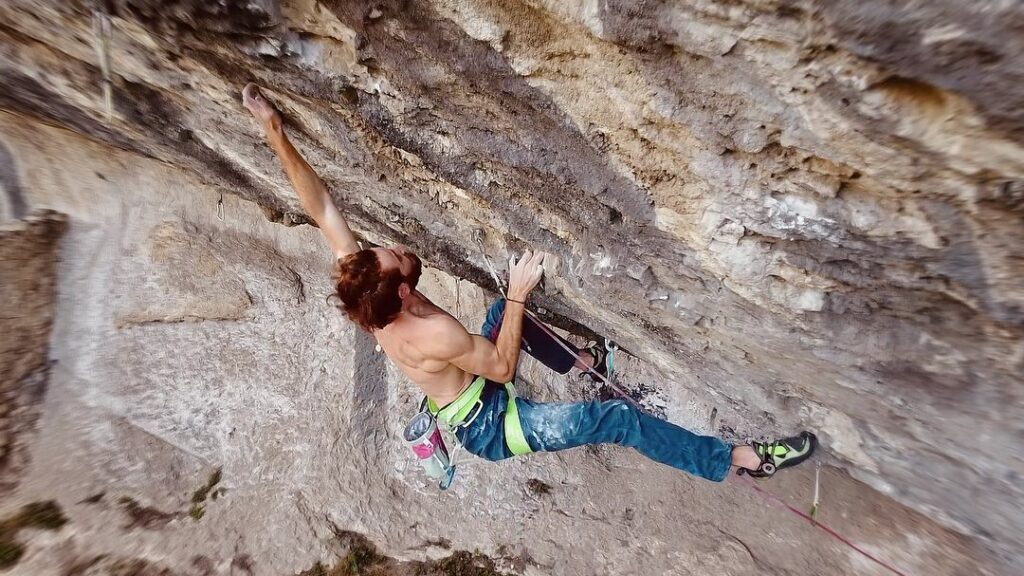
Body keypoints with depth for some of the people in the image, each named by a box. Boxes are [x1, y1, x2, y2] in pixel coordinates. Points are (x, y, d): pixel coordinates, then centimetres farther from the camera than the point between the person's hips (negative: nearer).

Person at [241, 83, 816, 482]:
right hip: (491, 426, -8)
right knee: (620, 418, -11)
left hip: (465, 399, 8)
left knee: (503, 312, 21)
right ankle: (743, 459, 6)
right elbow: (505, 367, -25)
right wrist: (520, 292, -31)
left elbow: (322, 208, -14)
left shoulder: (365, 295, -16)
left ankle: (581, 362, 35)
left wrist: (276, 132, -14)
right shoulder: (432, 333, -38)